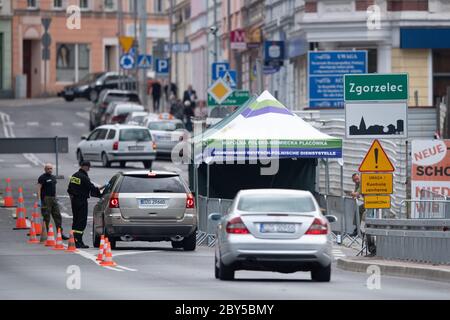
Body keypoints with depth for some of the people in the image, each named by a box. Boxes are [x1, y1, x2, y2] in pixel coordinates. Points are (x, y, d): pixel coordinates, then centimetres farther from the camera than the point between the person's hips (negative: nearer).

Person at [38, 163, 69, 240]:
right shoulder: (42, 178, -6)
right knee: (46, 218, -5)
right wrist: (39, 200, -19)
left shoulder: (53, 177, 17)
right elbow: (39, 189, -11)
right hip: (45, 199, -7)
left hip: (53, 199, 7)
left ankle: (60, 234, 7)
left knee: (58, 216, 4)